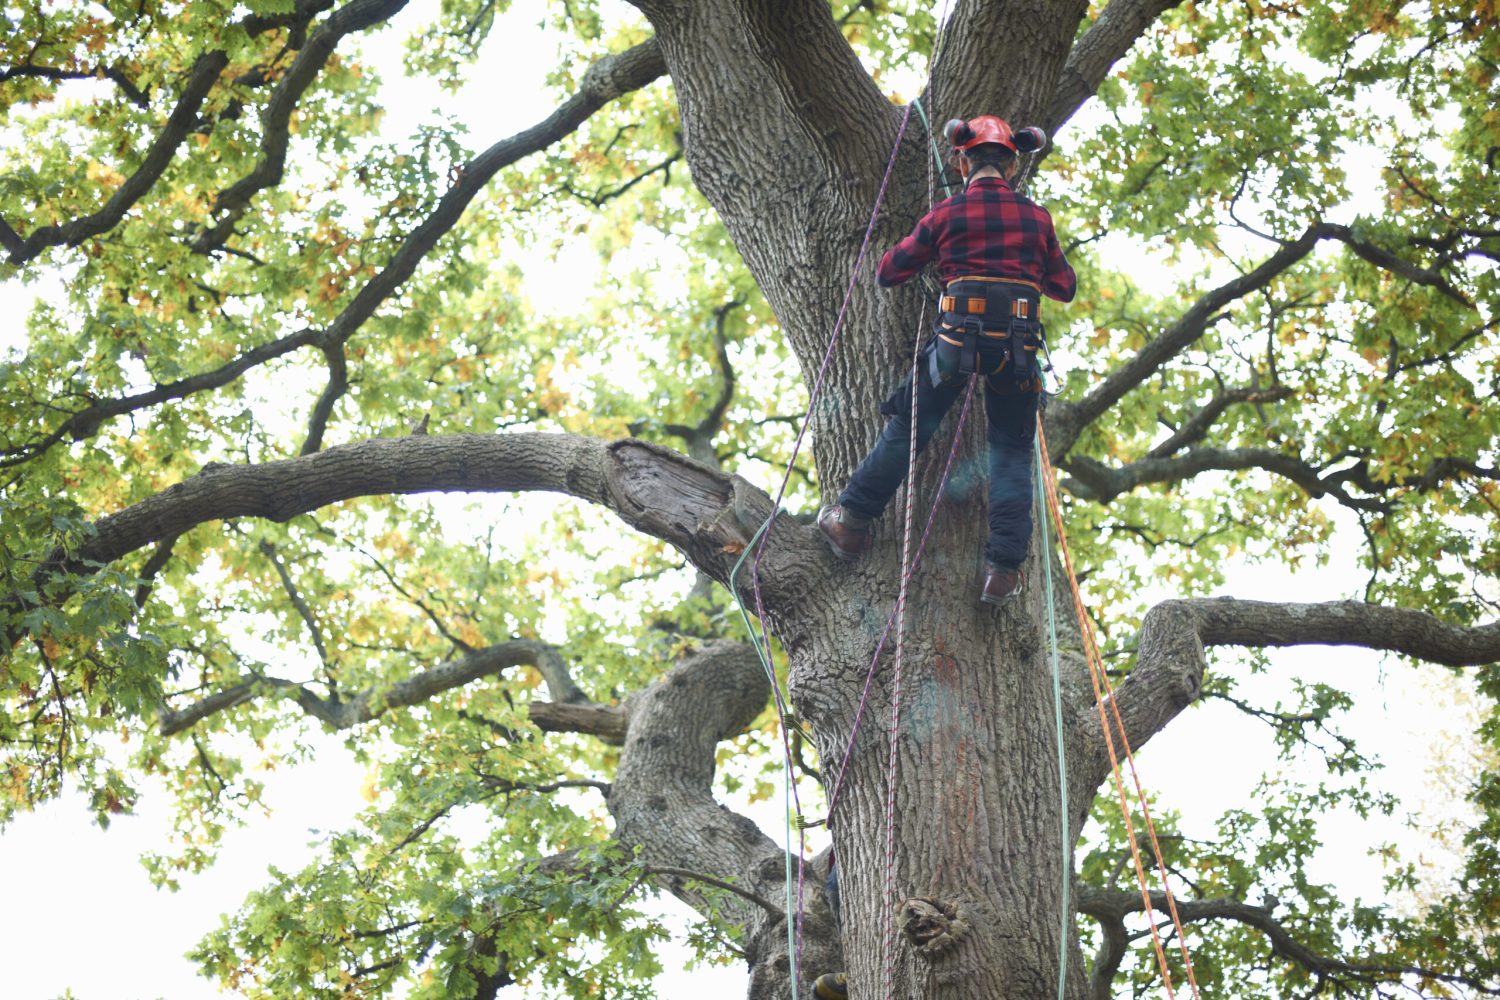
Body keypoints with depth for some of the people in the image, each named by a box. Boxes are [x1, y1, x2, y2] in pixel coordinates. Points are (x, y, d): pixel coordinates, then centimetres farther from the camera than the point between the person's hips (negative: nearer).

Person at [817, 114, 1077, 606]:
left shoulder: (945, 214, 3)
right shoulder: (1037, 217, 9)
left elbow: (889, 272, 10)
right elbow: (1064, 287, 18)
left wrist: (929, 252, 29)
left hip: (958, 338, -1)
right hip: (1019, 345, 1)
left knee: (907, 429, 13)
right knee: (1012, 451, 8)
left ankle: (853, 521, 18)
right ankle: (1003, 569, 0)